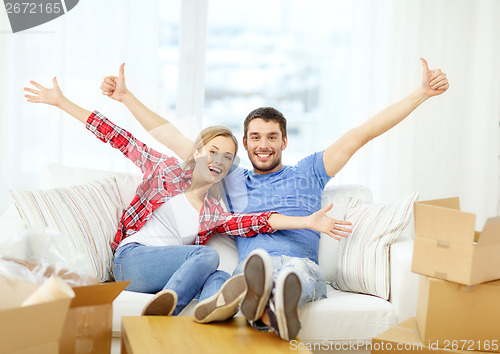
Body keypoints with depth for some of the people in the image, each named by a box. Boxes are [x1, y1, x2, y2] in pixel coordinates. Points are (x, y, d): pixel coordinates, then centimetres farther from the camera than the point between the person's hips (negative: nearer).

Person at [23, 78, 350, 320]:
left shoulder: (214, 214, 20)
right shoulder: (168, 170, 11)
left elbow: (257, 221, 3)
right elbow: (119, 139, 8)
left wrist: (307, 221, -11)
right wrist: (61, 101, 7)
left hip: (168, 273, 3)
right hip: (132, 258, -3)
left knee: (220, 278, -28)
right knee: (208, 255, -27)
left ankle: (211, 311, -61)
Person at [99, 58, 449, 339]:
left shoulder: (307, 173, 25)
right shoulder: (232, 180, 28)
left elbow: (362, 133, 19)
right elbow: (172, 137, 31)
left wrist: (422, 93, 15)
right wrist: (125, 96, 32)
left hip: (303, 266, 0)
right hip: (252, 266, 1)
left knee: (297, 273, -40)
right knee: (255, 263, -39)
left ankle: (272, 310, -72)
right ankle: (276, 314, -71)